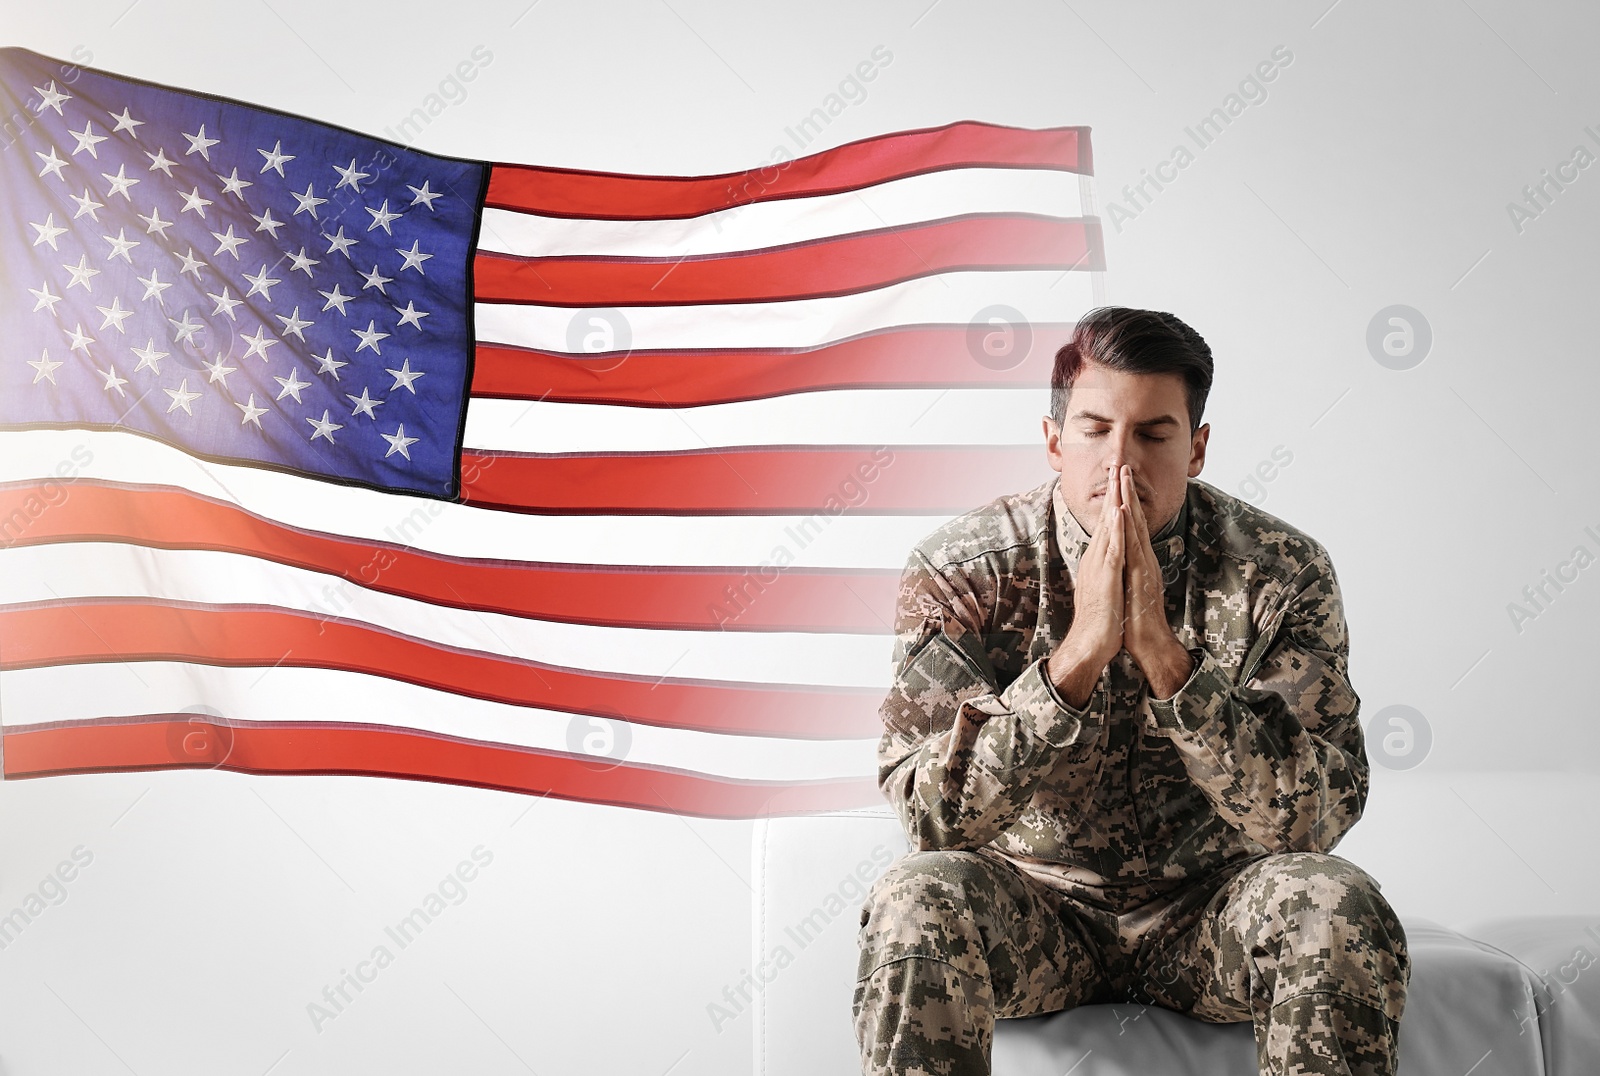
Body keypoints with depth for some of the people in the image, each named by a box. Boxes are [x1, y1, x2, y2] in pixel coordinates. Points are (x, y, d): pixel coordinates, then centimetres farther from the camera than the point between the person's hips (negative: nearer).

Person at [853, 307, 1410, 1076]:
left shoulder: (1282, 573, -11)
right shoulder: (959, 569, -13)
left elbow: (1312, 818, -19)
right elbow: (931, 813, -21)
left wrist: (1163, 654, -29)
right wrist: (1078, 651, -31)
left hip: (1208, 904, 2)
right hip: (1032, 905, -1)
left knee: (1337, 905, -28)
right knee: (917, 902, -32)